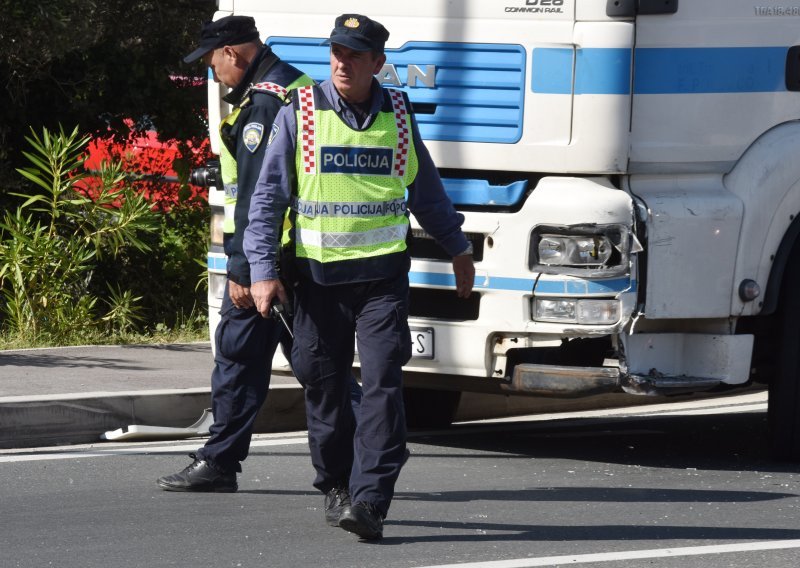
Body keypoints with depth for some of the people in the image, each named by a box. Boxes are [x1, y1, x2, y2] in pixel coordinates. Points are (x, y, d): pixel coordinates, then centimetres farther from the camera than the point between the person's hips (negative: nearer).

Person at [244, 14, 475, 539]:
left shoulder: (397, 115, 5)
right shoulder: (299, 113, -2)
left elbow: (426, 190, 20)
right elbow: (269, 196, 0)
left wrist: (458, 249, 27)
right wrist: (263, 270, -8)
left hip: (382, 273, 0)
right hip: (317, 274, 0)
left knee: (383, 383, -11)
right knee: (323, 383, 6)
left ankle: (370, 500, -15)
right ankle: (336, 483, 26)